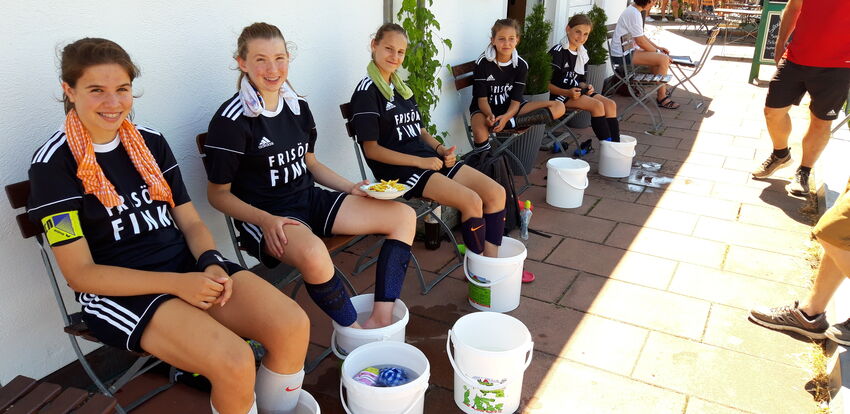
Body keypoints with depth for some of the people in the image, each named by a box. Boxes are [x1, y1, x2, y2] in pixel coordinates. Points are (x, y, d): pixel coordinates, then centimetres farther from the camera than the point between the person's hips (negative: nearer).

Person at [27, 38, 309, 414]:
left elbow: (190, 221, 11)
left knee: (294, 327, -19)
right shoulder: (54, 163, -6)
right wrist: (177, 283, -18)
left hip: (187, 263, 5)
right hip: (117, 289, -5)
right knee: (234, 362, -30)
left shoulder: (151, 142, 9)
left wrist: (211, 264, -11)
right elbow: (80, 273, -9)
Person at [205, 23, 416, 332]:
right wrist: (265, 220, -23)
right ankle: (356, 331, -14)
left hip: (310, 199, 7)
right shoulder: (231, 120, -13)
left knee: (404, 216, -4)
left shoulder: (298, 107, 7)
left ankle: (381, 319, -11)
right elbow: (218, 193, -8)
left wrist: (352, 189, 5)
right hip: (266, 217, -7)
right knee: (313, 252, -42)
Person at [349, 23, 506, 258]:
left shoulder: (402, 88, 18)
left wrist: (442, 150, 3)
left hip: (428, 158, 8)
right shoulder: (367, 91, -7)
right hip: (398, 169, -8)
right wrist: (419, 162, -16)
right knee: (472, 201, -24)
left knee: (496, 192, -7)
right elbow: (371, 149, -12)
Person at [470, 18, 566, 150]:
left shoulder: (521, 65, -4)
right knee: (479, 133, -43)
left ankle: (509, 123, -28)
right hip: (486, 109, -4)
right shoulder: (483, 63, -12)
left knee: (558, 108, -14)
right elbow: (482, 99, -12)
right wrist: (490, 115, -36)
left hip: (509, 108, 4)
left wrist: (506, 117, -31)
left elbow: (516, 100, -8)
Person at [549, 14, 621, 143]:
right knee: (597, 105, -23)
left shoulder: (583, 55, 14)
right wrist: (567, 93, -28)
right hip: (559, 94, -8)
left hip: (575, 92, 9)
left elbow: (581, 81, 19)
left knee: (610, 104, -8)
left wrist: (586, 87, -6)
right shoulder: (557, 52, -13)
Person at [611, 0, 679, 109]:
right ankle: (661, 98, -7)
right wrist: (657, 51, -7)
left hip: (627, 50, 11)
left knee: (662, 56, 19)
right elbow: (640, 41, -18)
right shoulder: (633, 14, -18)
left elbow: (641, 36, 21)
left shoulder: (633, 10, 13)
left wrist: (658, 47, 14)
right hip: (623, 55, -11)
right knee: (664, 59, -16)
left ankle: (663, 91, 21)